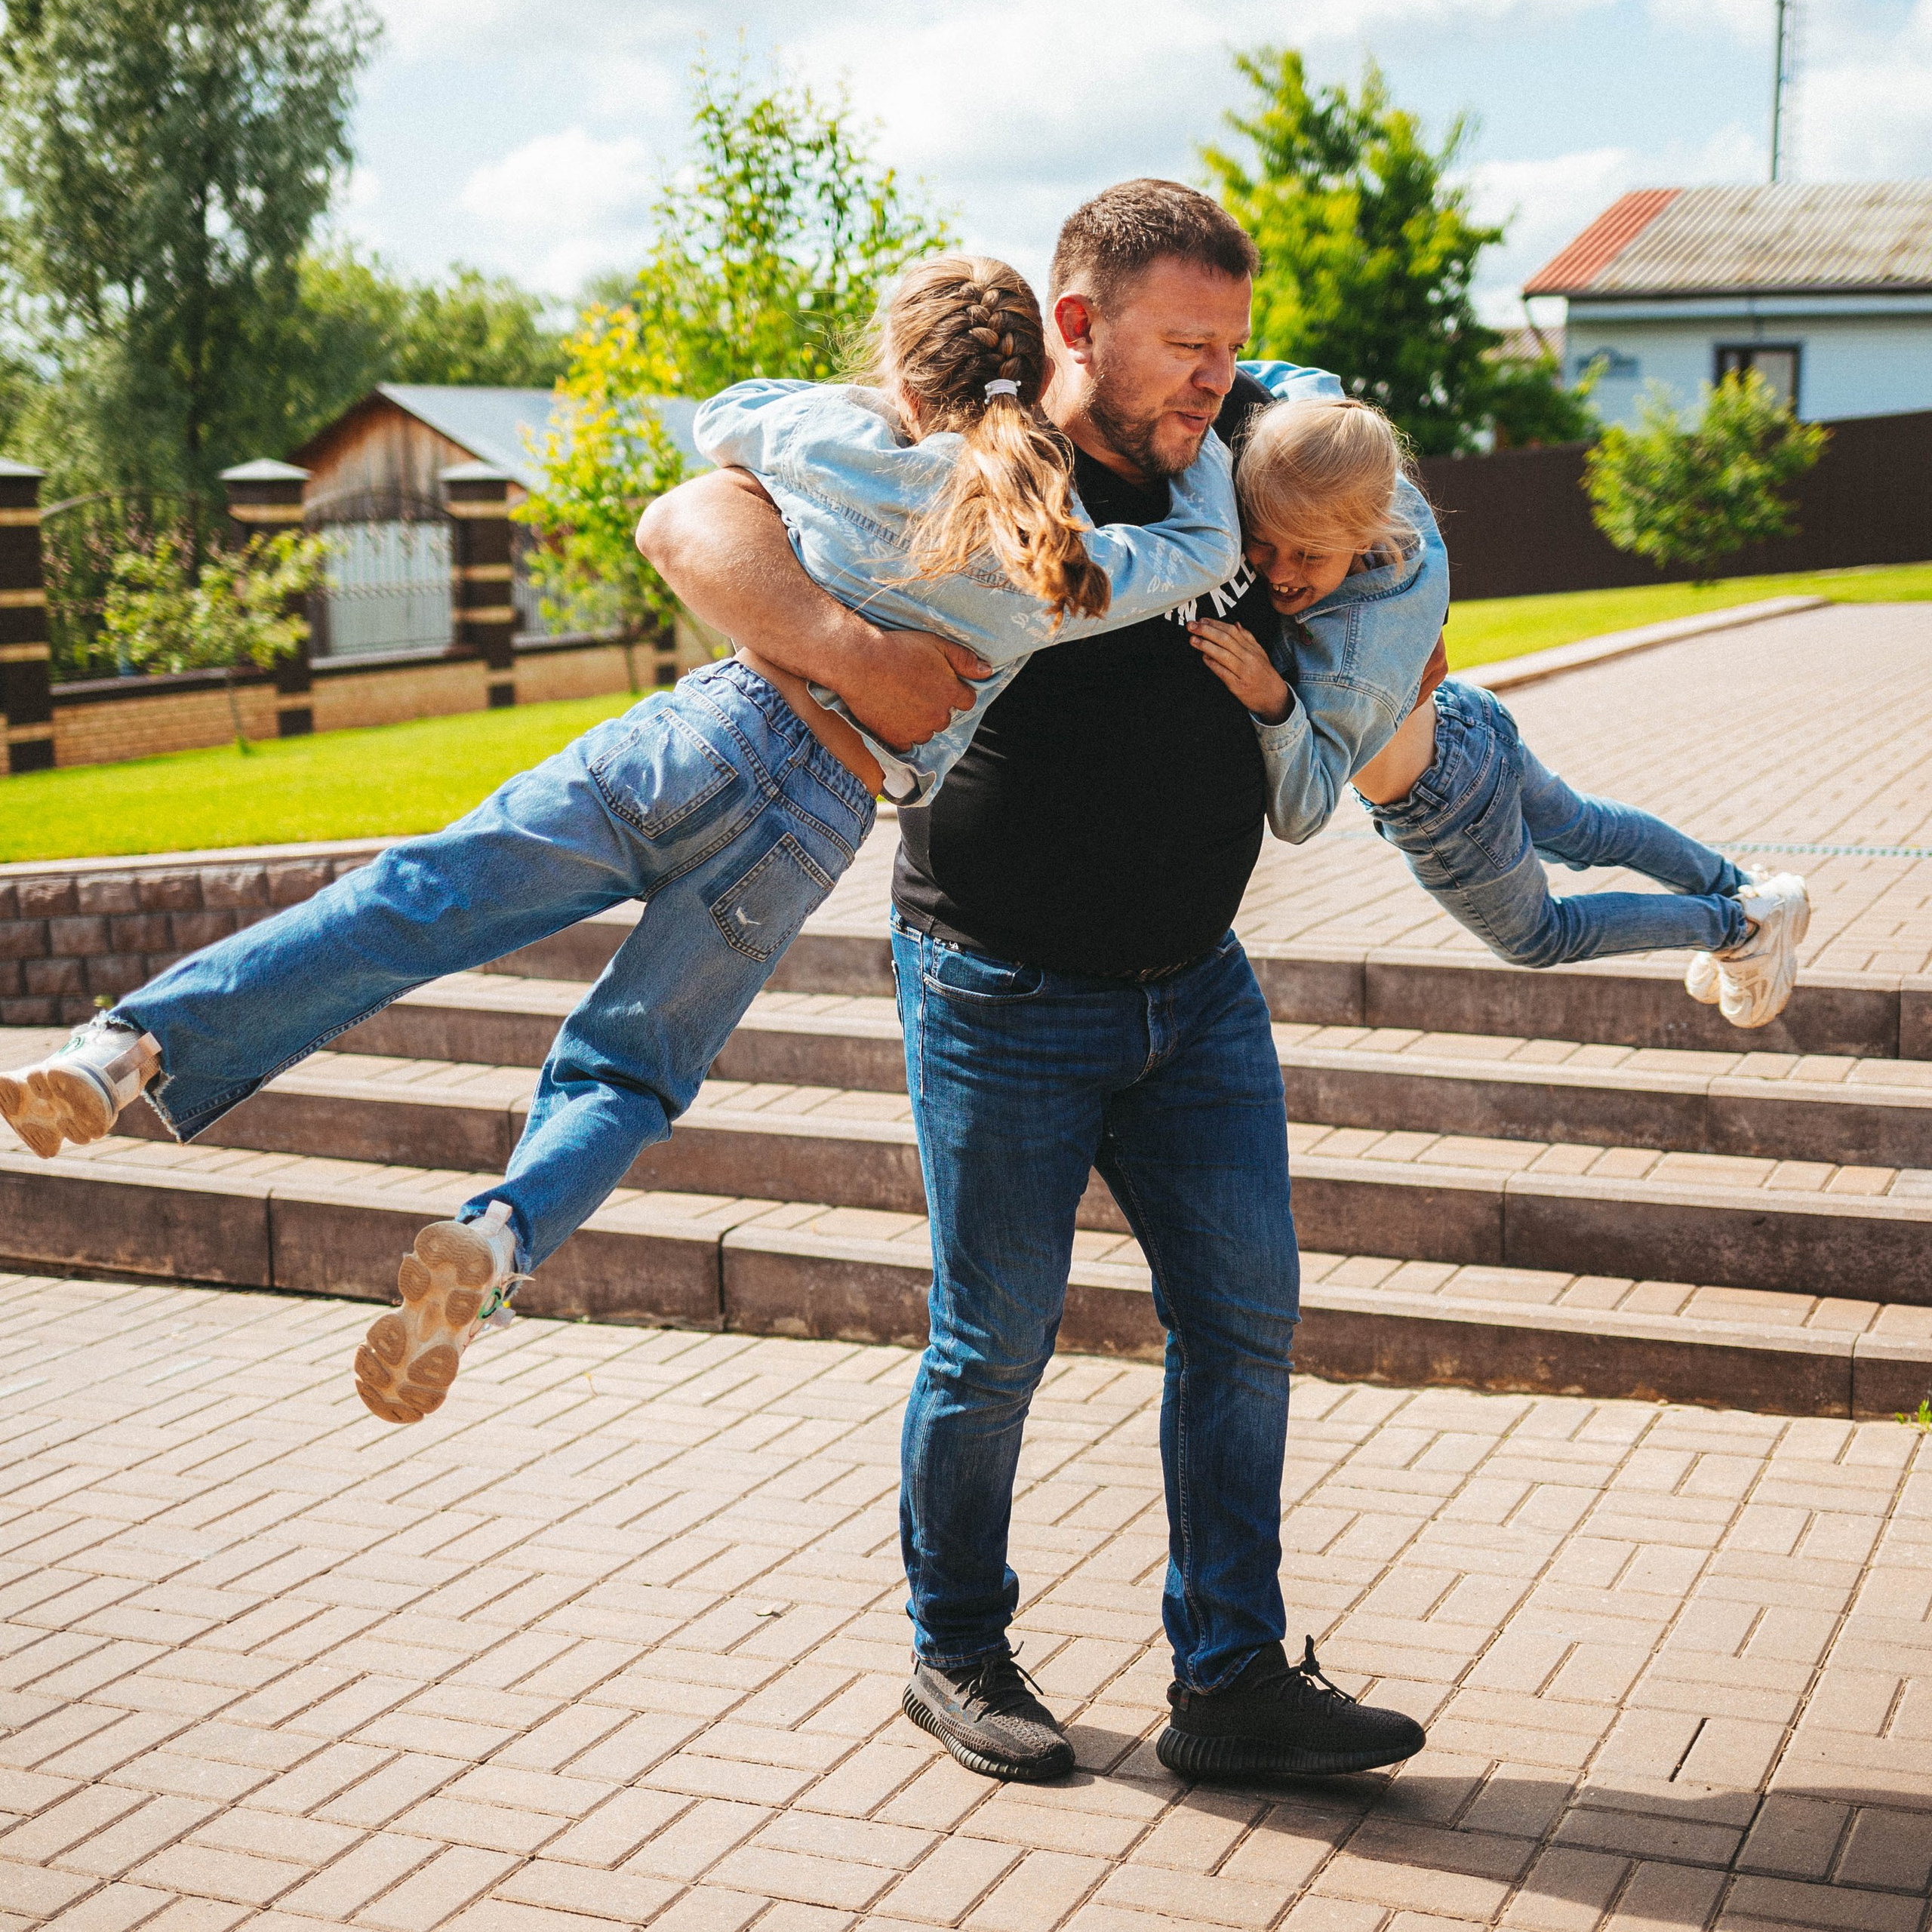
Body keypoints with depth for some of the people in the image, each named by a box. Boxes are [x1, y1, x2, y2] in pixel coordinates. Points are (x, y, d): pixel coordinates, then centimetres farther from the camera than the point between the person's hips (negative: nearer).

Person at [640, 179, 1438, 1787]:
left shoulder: (1248, 445, 0)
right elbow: (692, 523, -21)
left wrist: (1391, 630, 4)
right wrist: (838, 643, -39)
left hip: (1197, 987, 6)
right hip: (1004, 995, -5)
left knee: (1244, 1316, 4)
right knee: (998, 1340, 5)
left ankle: (1234, 1680, 14)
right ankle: (957, 1654, 26)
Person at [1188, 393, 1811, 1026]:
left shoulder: (1353, 649, -43)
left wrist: (1273, 701, -55)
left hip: (1450, 816, -6)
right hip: (1467, 721, 7)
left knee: (1538, 936, 28)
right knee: (1589, 831, 37)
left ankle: (1741, 922, 41)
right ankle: (1734, 884, 60)